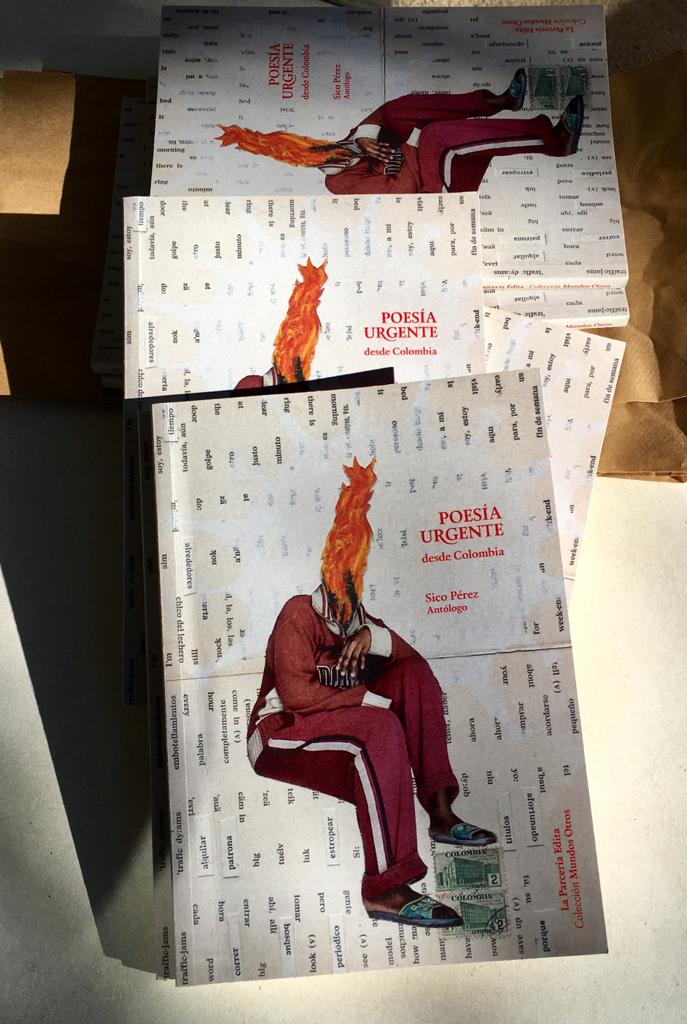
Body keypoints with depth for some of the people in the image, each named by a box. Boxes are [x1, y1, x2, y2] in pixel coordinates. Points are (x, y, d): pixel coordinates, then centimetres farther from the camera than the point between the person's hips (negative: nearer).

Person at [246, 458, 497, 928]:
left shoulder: (360, 621, 9)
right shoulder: (299, 613, -13)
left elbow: (412, 660, 1)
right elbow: (296, 693, -23)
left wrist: (374, 636, -20)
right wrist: (376, 699, -21)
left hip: (344, 728, 8)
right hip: (281, 735, -7)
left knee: (416, 675, -7)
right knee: (380, 728, -34)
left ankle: (440, 810, -11)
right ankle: (385, 888, -35)